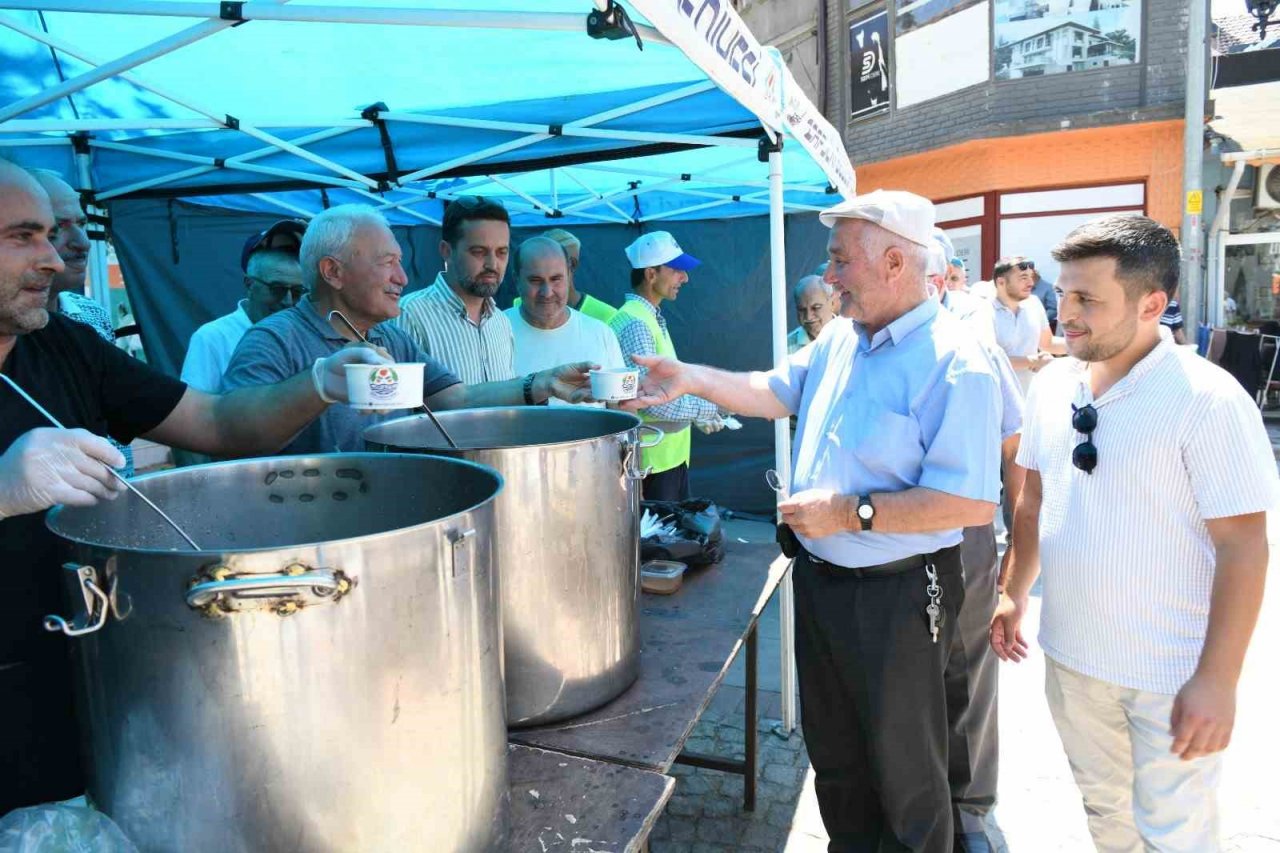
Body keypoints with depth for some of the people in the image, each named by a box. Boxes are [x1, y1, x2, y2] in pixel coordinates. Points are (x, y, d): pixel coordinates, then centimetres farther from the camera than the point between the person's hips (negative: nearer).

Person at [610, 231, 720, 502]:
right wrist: (712, 407, -15)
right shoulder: (634, 324, -20)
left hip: (673, 453, 9)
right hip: (653, 459, -9)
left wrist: (700, 415, 9)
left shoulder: (653, 317, 10)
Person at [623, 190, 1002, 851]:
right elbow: (778, 392, 17)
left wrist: (852, 513, -25)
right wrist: (693, 379, 6)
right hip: (819, 579, 8)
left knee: (904, 770, 12)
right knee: (833, 753, 24)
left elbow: (972, 503, -26)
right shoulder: (840, 338, 4)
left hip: (897, 596, -8)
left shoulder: (953, 364, -22)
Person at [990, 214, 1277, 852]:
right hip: (1070, 653, 6)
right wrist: (1014, 594, 11)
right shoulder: (1052, 384, -1)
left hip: (1170, 673, -5)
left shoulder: (1207, 399, -19)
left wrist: (1217, 680, -18)